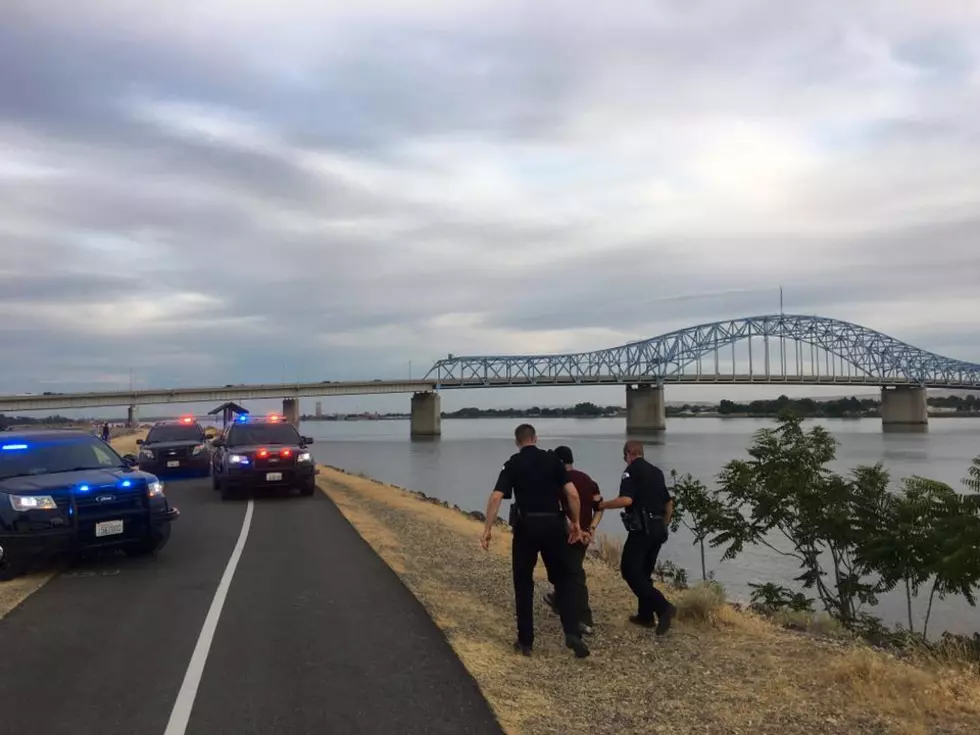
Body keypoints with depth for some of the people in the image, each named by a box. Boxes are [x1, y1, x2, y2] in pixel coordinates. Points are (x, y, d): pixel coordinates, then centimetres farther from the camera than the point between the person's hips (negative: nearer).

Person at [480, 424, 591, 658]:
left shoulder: (512, 464, 2)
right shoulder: (553, 460, 6)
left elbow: (495, 498, -8)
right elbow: (572, 494, -1)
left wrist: (487, 529, -5)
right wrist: (576, 523, 9)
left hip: (526, 526, -1)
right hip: (553, 524, 1)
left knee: (523, 583, 11)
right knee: (562, 579, 13)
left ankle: (525, 640, 15)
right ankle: (573, 633, -2)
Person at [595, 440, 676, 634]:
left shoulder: (632, 471, -8)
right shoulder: (657, 472, 15)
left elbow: (626, 499, -24)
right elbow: (669, 503, 20)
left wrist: (602, 505, -11)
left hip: (641, 529, -8)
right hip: (658, 528, 8)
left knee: (630, 571, -6)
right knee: (644, 572, 17)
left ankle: (663, 607, -17)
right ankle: (645, 615, 19)